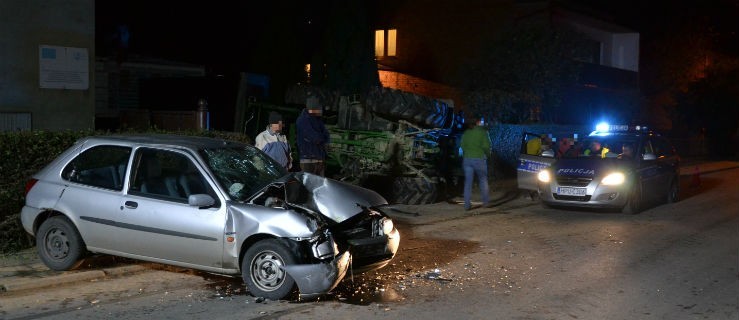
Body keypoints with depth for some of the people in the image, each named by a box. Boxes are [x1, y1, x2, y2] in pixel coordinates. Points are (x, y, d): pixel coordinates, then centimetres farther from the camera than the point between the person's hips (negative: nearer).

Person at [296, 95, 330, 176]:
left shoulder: (317, 120, 16)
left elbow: (327, 138, 10)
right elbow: (315, 138, -16)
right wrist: (322, 138, 4)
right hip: (308, 160, -8)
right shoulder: (302, 120, -9)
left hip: (320, 159, 8)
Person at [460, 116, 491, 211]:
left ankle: (467, 204, 1)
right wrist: (487, 154, 6)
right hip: (479, 159, -3)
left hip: (467, 159, 3)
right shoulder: (482, 132, -5)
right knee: (483, 180, 13)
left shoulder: (466, 133, 8)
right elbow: (486, 146, -11)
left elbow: (462, 145, 7)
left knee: (468, 182, 4)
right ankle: (486, 201, 19)